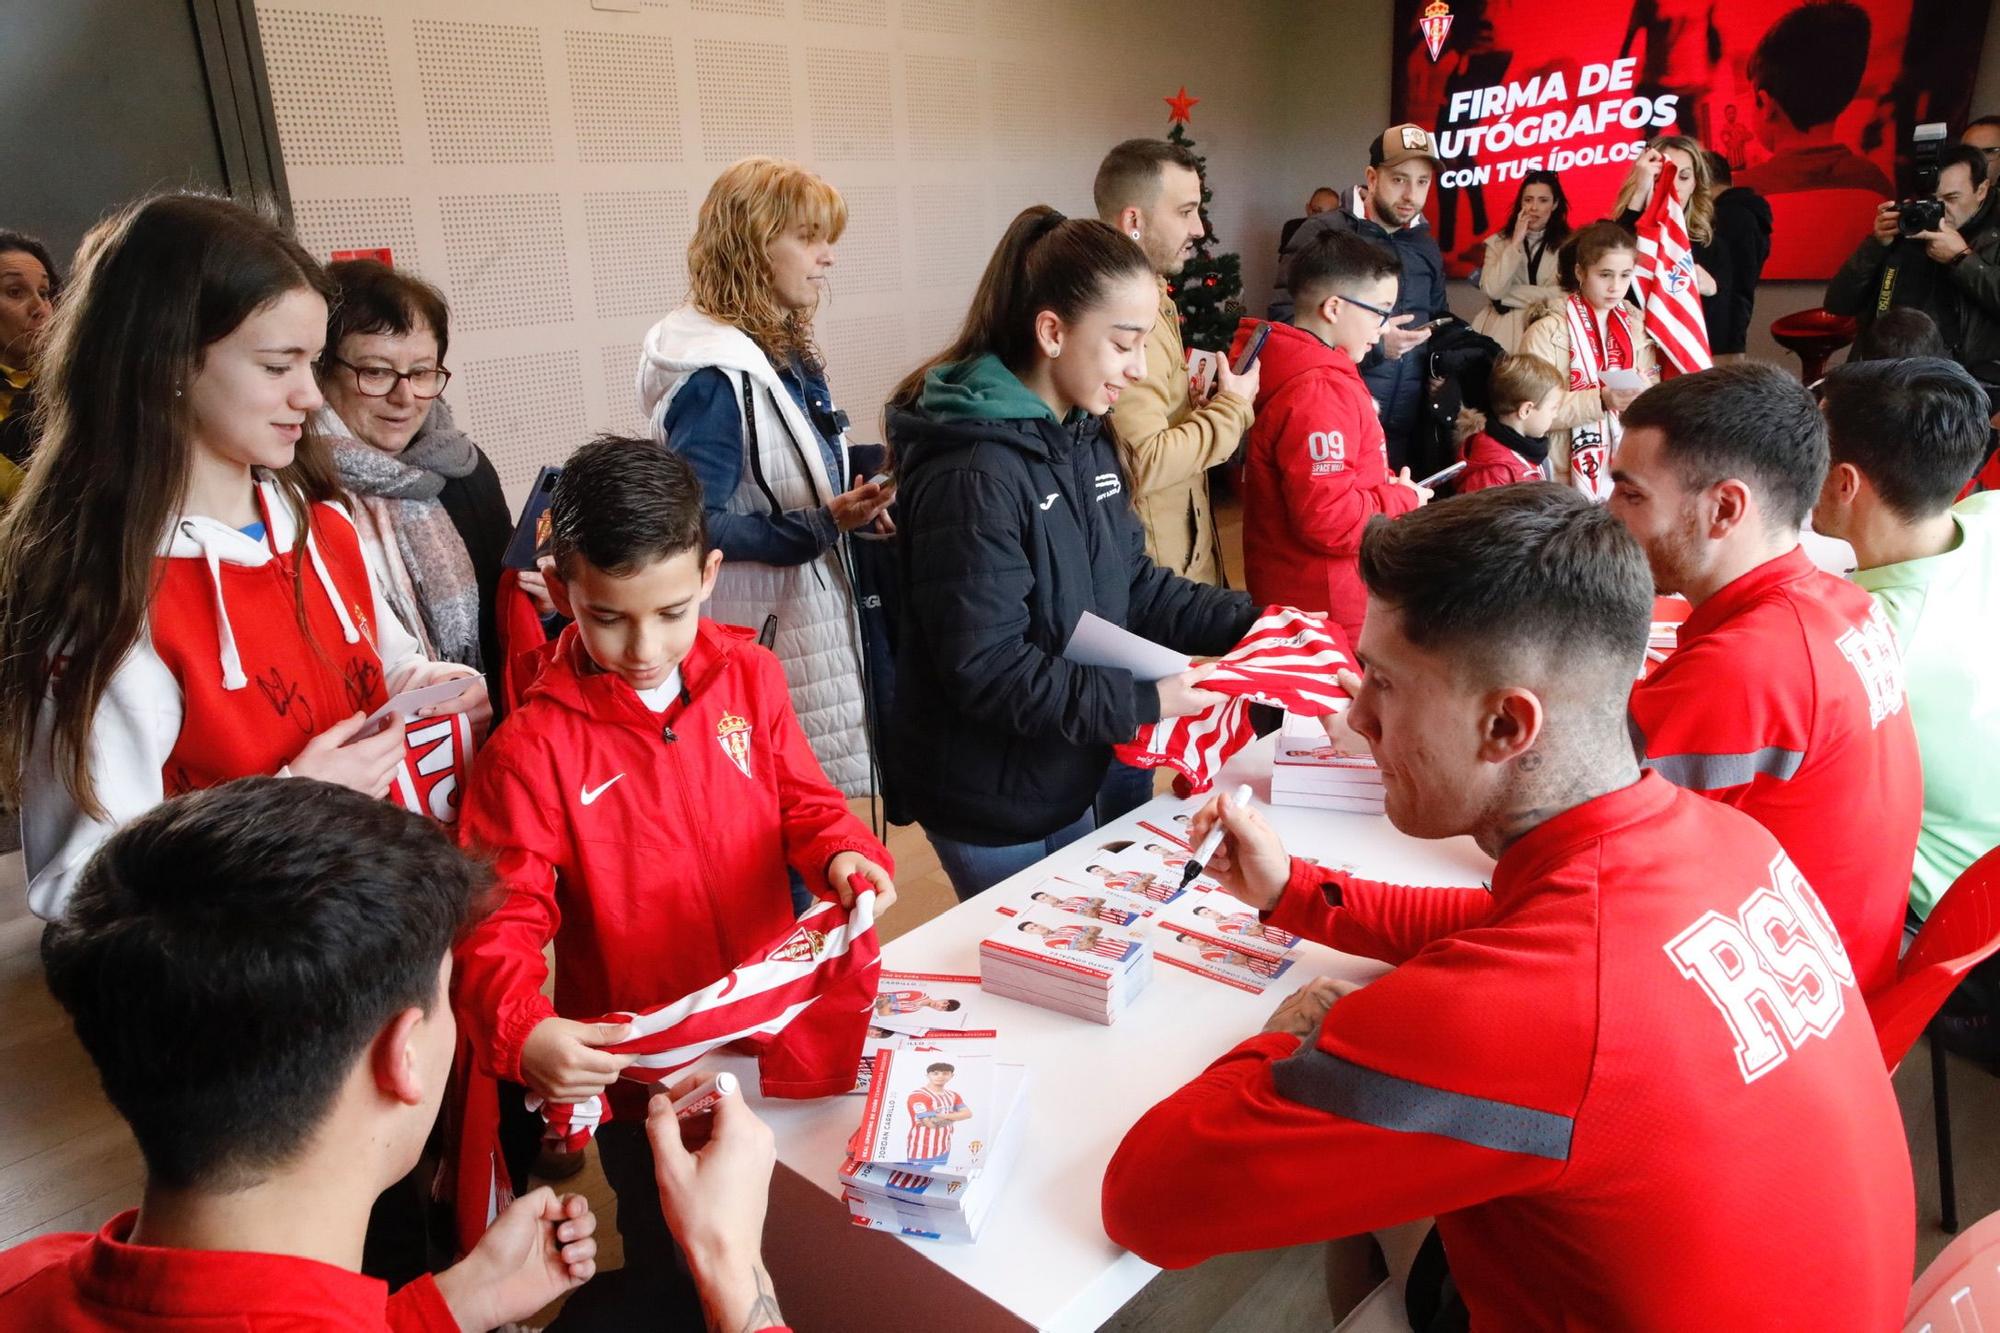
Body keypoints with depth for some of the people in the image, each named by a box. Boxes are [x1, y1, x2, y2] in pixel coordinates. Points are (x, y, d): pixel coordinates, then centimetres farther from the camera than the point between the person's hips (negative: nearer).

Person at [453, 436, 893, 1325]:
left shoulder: (750, 677, -7)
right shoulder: (533, 748, -18)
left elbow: (803, 802, 1)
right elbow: (500, 920, -18)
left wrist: (843, 855, -19)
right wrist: (524, 1031, -35)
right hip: (639, 1075, -3)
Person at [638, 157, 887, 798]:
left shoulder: (786, 353, 10)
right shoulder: (716, 374, -19)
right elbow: (697, 524, -21)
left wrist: (850, 507, 4)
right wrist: (822, 526, -25)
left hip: (813, 614, 9)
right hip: (766, 631, -9)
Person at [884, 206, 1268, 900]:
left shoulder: (1083, 440, 3)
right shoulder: (973, 475, -26)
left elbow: (1132, 583, 8)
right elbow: (988, 671, -27)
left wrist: (1252, 623, -3)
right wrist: (1143, 701, -26)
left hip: (1070, 779, 8)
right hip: (992, 806, -8)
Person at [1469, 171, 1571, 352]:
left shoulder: (1567, 244, 4)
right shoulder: (1497, 241, 7)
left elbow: (1563, 295, -8)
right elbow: (1491, 290, -8)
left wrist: (1506, 294, -7)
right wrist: (1516, 242, -7)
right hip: (1501, 329, 1)